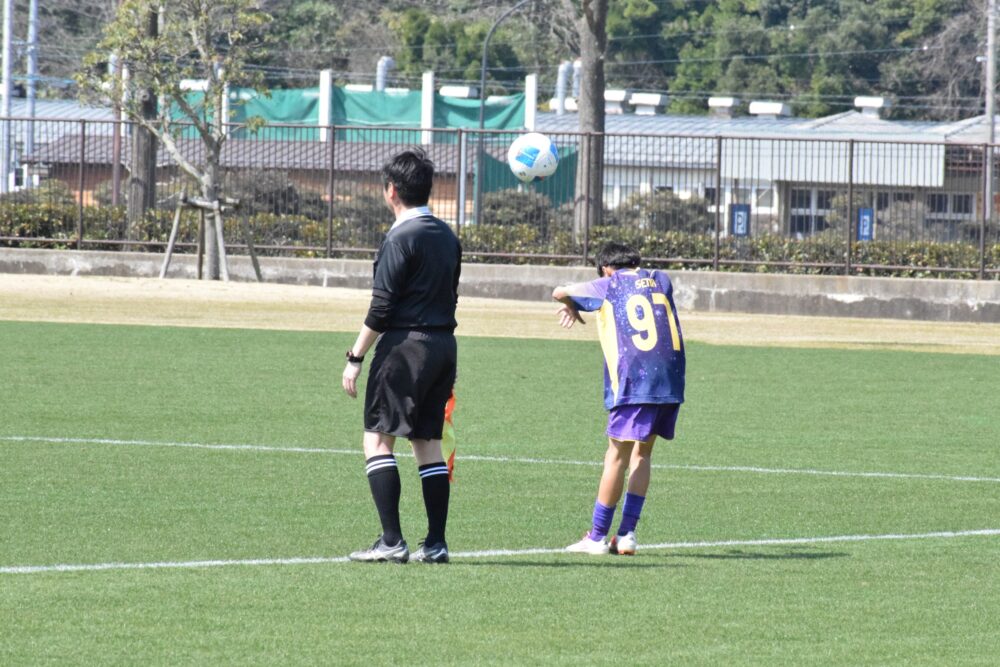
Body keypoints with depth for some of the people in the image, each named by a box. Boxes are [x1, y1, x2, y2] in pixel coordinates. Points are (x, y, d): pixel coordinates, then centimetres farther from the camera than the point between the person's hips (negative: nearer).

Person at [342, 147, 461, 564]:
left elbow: (380, 308, -14)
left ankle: (391, 541, -12)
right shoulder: (447, 237, 13)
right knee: (428, 442, 11)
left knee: (377, 439, -4)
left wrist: (355, 358, -10)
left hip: (405, 344, -8)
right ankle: (435, 542, 7)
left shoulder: (401, 238, -11)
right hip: (444, 345, 8)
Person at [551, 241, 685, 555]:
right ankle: (627, 534, 9)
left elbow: (560, 292, 18)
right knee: (641, 453, 13)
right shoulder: (661, 280, 17)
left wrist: (572, 307, 42)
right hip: (671, 379, 5)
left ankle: (597, 536, 1)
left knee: (617, 456, -1)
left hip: (633, 381, -5)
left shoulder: (608, 287, 7)